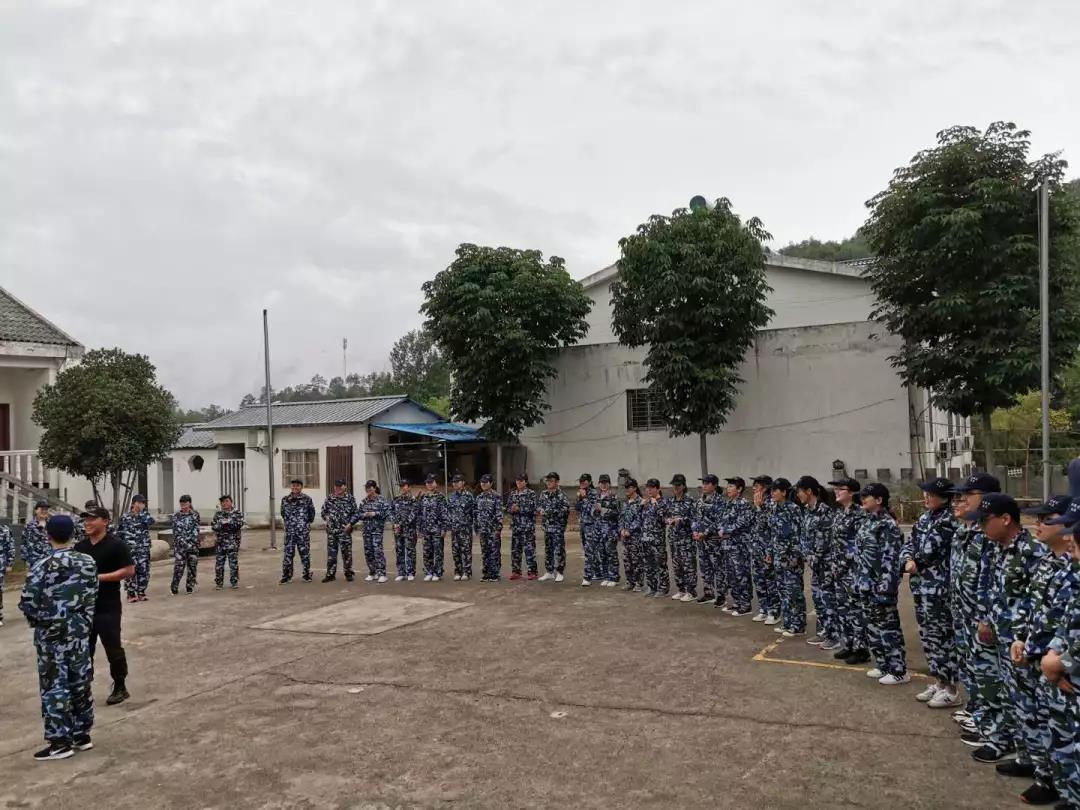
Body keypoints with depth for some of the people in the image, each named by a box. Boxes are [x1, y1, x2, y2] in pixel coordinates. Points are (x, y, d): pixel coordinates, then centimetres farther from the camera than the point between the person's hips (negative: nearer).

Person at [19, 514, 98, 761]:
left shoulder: (42, 565, -14)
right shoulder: (88, 561, -1)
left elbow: (28, 603, -13)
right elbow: (92, 598, 3)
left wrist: (38, 620, 7)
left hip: (51, 633, -4)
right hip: (79, 629, 5)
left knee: (54, 685, 2)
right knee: (81, 681, 12)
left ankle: (60, 742, 6)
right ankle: (82, 735, 20)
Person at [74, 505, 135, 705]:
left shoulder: (116, 545, -10)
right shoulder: (80, 546, 9)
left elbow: (129, 570, -14)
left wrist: (101, 577, -19)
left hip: (108, 608, -6)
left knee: (113, 649, 1)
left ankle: (120, 688, 14)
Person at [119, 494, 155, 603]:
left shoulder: (145, 515, 7)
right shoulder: (125, 517, 1)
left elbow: (151, 521, -17)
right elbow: (119, 533, 2)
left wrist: (142, 511, -11)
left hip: (143, 548, 2)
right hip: (130, 548, -2)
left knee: (143, 570, 3)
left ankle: (141, 593, 15)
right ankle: (131, 594, 7)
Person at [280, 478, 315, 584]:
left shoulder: (307, 499, 0)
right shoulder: (285, 500, 7)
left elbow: (312, 513, 5)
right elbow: (283, 513, 17)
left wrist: (307, 522, 3)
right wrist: (288, 523, 11)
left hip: (303, 531, -2)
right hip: (289, 531, 2)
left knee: (305, 552, 4)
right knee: (288, 553, 1)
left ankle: (307, 574, 14)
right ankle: (286, 575, 8)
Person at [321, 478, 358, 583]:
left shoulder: (350, 498, 1)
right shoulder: (329, 498, 10)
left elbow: (355, 513, 1)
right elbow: (323, 511, 19)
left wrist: (350, 524, -10)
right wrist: (326, 518, 2)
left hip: (345, 530, -3)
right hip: (331, 529, 3)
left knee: (346, 552, 1)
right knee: (331, 552, 6)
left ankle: (349, 573, 11)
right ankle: (330, 574, 12)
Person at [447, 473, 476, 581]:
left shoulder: (469, 496, -4)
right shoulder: (451, 497, 11)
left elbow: (474, 512, -5)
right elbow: (447, 512, 16)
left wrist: (476, 527, -8)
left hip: (466, 528, -5)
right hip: (454, 528, 5)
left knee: (466, 550, -3)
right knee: (455, 551, 7)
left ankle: (467, 572, 3)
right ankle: (458, 572, 16)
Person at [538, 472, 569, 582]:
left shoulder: (561, 495, -11)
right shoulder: (544, 494, 10)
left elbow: (566, 509, -16)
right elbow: (541, 506, 22)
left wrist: (551, 512, -18)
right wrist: (541, 511, 0)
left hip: (558, 527, -6)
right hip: (547, 526, 6)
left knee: (559, 550, -3)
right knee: (548, 549, 12)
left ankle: (559, 573, 7)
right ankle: (549, 572, 21)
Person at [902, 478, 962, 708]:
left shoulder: (949, 522, -16)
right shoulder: (924, 519, 12)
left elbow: (928, 551, -20)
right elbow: (908, 544, 12)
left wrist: (916, 561, -2)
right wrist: (908, 561, -7)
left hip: (939, 590, -9)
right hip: (921, 587, 9)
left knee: (942, 638, -1)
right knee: (928, 637, 16)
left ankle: (951, 690, 10)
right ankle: (937, 683, 28)